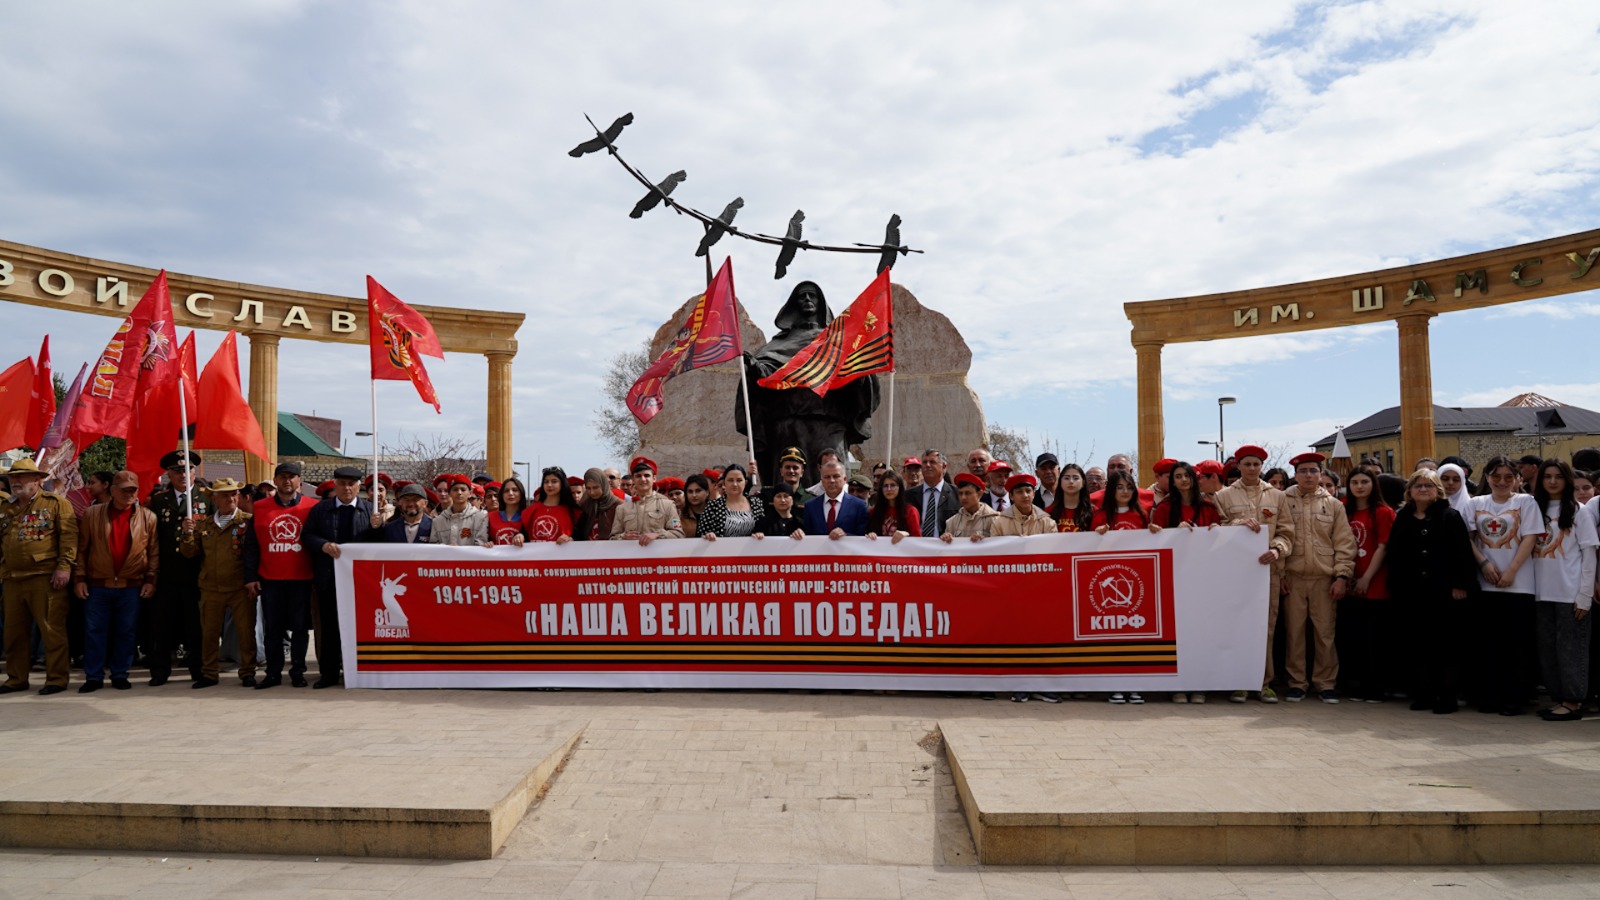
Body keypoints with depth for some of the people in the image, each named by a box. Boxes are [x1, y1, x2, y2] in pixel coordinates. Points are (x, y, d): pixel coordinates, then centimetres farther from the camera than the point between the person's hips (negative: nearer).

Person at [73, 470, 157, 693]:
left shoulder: (148, 517, 2)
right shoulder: (91, 514, 3)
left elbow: (154, 552, 3)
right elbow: (82, 549, 4)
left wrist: (151, 580, -2)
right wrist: (79, 578, -1)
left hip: (131, 587, 0)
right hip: (97, 585, 0)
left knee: (125, 632, 6)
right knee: (94, 631, 5)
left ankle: (120, 675, 17)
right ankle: (93, 677, 14)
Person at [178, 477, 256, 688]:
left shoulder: (248, 520, -2)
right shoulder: (204, 524, 12)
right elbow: (189, 552, 9)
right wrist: (188, 534, -7)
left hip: (240, 587, -4)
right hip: (210, 588, 4)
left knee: (246, 632, 1)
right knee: (209, 633, 9)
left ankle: (247, 673, 11)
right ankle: (209, 673, 21)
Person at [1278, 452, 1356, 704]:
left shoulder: (1333, 505, 8)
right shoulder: (1283, 501, 5)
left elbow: (1344, 542, 5)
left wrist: (1342, 576, -4)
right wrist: (1278, 574, -3)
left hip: (1324, 579, 1)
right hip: (1293, 578, 0)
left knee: (1325, 633, 3)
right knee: (1294, 632, 3)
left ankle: (1325, 683, 14)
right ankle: (1297, 682, 13)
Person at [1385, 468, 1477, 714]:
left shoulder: (1450, 516, 1)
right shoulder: (1402, 518, 11)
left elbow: (1463, 553, -6)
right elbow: (1392, 554, 10)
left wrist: (1460, 584, -12)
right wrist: (1396, 585, 3)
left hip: (1445, 592, -3)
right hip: (1412, 593, 4)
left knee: (1447, 645, 0)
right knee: (1416, 643, 5)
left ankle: (1447, 696, 8)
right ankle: (1423, 693, 14)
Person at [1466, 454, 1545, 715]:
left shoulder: (1526, 502, 2)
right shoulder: (1476, 504, 9)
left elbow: (1530, 539, -5)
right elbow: (1468, 538, 5)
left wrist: (1510, 572, -13)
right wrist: (1484, 563, -11)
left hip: (1518, 584, -2)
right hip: (1485, 583, 2)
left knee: (1517, 643, 0)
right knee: (1487, 641, 6)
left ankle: (1514, 698, 8)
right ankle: (1491, 695, 14)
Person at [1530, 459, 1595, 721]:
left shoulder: (1579, 511, -1)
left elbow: (1589, 553, -4)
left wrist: (1585, 595, -10)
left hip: (1571, 593, -4)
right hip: (1542, 592, 4)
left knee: (1570, 647, -1)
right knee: (1547, 648, 8)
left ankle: (1573, 701, 6)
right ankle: (1557, 698, 17)